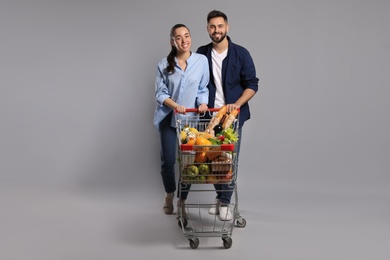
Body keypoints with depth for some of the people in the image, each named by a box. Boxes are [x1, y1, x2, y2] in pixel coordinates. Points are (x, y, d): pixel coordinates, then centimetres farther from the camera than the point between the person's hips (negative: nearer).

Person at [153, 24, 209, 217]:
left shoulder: (202, 60, -3)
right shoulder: (164, 64, -3)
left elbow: (203, 89, 2)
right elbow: (160, 93, -3)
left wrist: (203, 103, -17)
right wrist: (174, 105, -21)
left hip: (191, 119, 0)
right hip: (168, 119, 0)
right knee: (168, 160, 4)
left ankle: (182, 200, 23)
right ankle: (169, 195, 32)